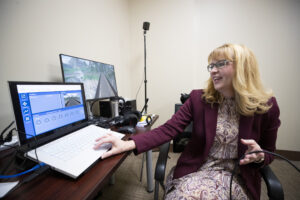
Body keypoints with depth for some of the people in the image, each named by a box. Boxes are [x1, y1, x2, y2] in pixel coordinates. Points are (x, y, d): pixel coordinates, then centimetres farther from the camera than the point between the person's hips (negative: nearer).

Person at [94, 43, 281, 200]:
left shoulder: (266, 106, -7)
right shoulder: (199, 98, -7)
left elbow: (269, 152, 8)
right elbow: (168, 129, -16)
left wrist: (259, 156, -17)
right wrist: (128, 144, -27)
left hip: (237, 178, 0)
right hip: (197, 170, 1)